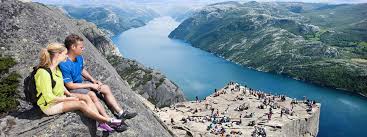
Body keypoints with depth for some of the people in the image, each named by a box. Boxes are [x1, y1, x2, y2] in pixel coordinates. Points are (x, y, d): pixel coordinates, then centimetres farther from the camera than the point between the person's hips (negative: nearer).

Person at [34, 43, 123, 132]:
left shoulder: (56, 68, 4)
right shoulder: (44, 72, -25)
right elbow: (49, 98, -24)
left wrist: (70, 95, 1)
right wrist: (69, 99, -16)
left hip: (60, 98, 9)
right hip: (50, 106, -8)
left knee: (86, 98, -13)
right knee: (81, 104, -23)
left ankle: (101, 123, -21)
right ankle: (108, 121, -15)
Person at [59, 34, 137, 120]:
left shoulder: (79, 58, -1)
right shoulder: (64, 65, -27)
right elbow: (70, 85, -24)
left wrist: (93, 80, 3)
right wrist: (90, 85, -19)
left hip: (81, 83, 9)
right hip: (72, 90, -9)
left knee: (106, 88, -2)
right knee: (91, 94, -34)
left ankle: (120, 113, -4)